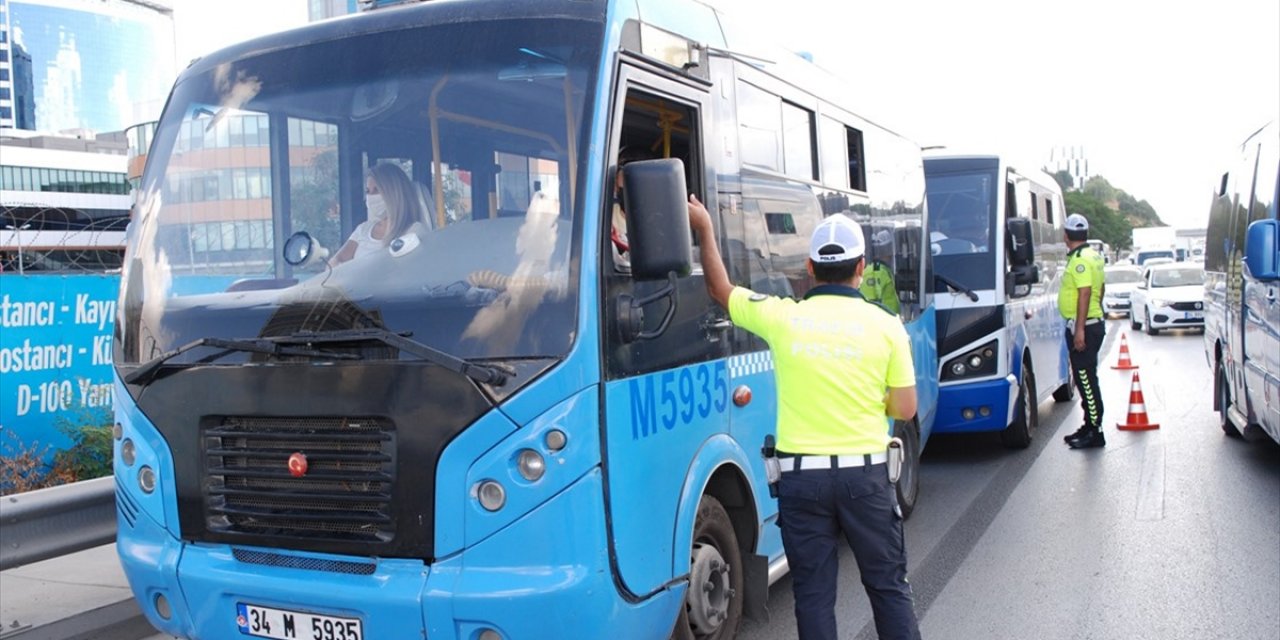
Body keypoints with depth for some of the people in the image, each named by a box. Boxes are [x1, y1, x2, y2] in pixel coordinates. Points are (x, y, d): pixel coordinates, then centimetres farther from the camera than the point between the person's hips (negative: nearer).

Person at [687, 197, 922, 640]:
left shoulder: (781, 317, -3)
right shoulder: (885, 325, -4)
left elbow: (721, 291, 13)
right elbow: (905, 409, -1)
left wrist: (704, 229, 22)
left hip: (802, 474, 0)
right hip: (864, 473, 0)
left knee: (813, 593, 9)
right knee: (889, 586, 13)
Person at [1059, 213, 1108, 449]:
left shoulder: (1080, 260, -17)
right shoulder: (1093, 256, 15)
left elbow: (1085, 293, -23)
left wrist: (1080, 328, -24)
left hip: (1083, 326, -11)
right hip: (1094, 322, 11)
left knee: (1086, 378, -8)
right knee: (1085, 378, 16)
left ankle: (1095, 433, -5)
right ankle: (1090, 425, 25)